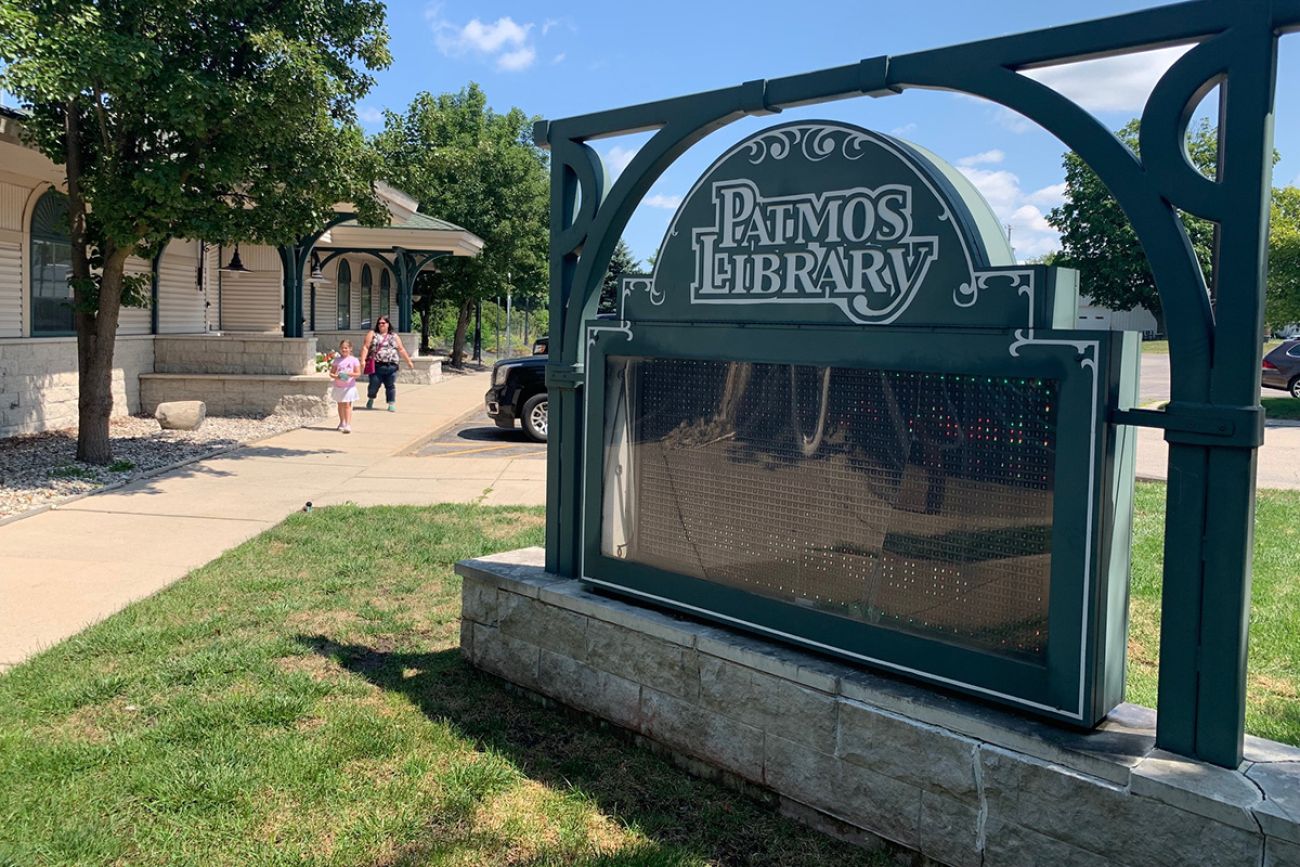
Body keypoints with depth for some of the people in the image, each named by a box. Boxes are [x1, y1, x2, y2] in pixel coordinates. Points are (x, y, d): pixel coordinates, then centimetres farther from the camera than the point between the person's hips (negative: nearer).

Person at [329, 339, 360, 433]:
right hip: (338, 386, 4)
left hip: (349, 387, -4)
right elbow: (331, 373, 5)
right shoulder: (337, 360, 5)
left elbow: (358, 373, -5)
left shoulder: (354, 360, -2)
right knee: (340, 405, 15)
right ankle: (342, 423, 31)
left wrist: (349, 374, -22)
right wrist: (336, 376, -15)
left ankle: (348, 425, -14)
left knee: (347, 405, -11)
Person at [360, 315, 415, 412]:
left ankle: (391, 404, 9)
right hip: (377, 366, -2)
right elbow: (366, 347, 0)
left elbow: (401, 350, 16)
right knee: (374, 385, 3)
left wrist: (409, 361, 13)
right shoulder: (372, 334, 8)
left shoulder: (394, 337, 15)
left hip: (391, 366, 2)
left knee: (391, 386, 2)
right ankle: (370, 400, 29)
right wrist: (363, 360, -11)